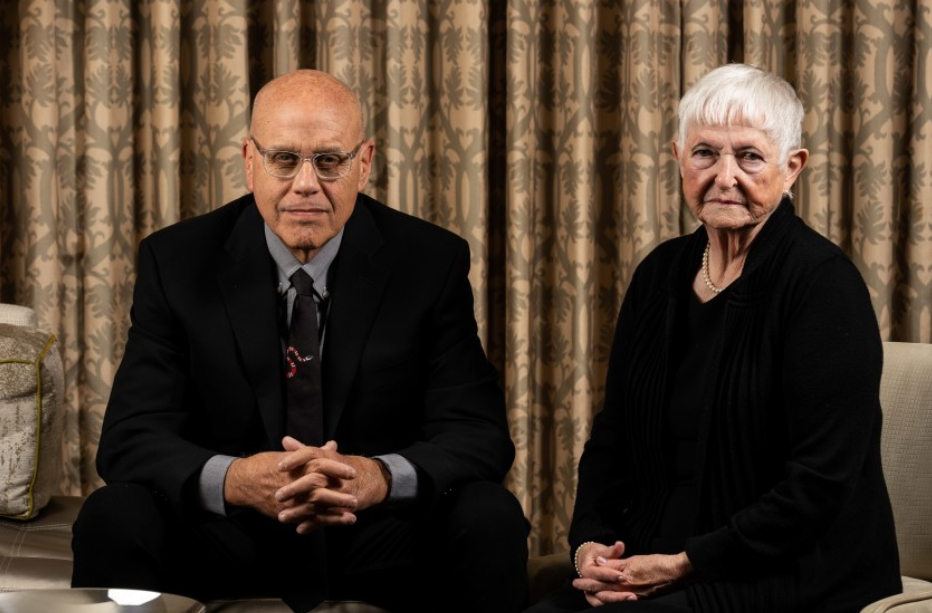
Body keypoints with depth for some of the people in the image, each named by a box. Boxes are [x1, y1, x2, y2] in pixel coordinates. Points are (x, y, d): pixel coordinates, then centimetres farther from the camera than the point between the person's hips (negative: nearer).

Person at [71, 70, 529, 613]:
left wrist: (381, 476, -32)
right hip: (227, 538, 0)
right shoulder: (176, 261, -4)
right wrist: (232, 479, -32)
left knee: (491, 520, -28)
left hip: (383, 540, 1)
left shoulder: (433, 261, -4)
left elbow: (480, 434, -9)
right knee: (114, 518, -28)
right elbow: (130, 438, -10)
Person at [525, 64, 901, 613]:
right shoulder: (660, 274, 10)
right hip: (649, 567, 6)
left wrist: (686, 565, -17)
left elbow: (819, 482, -16)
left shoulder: (824, 283, -10)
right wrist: (589, 542, -3)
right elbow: (613, 433, 15)